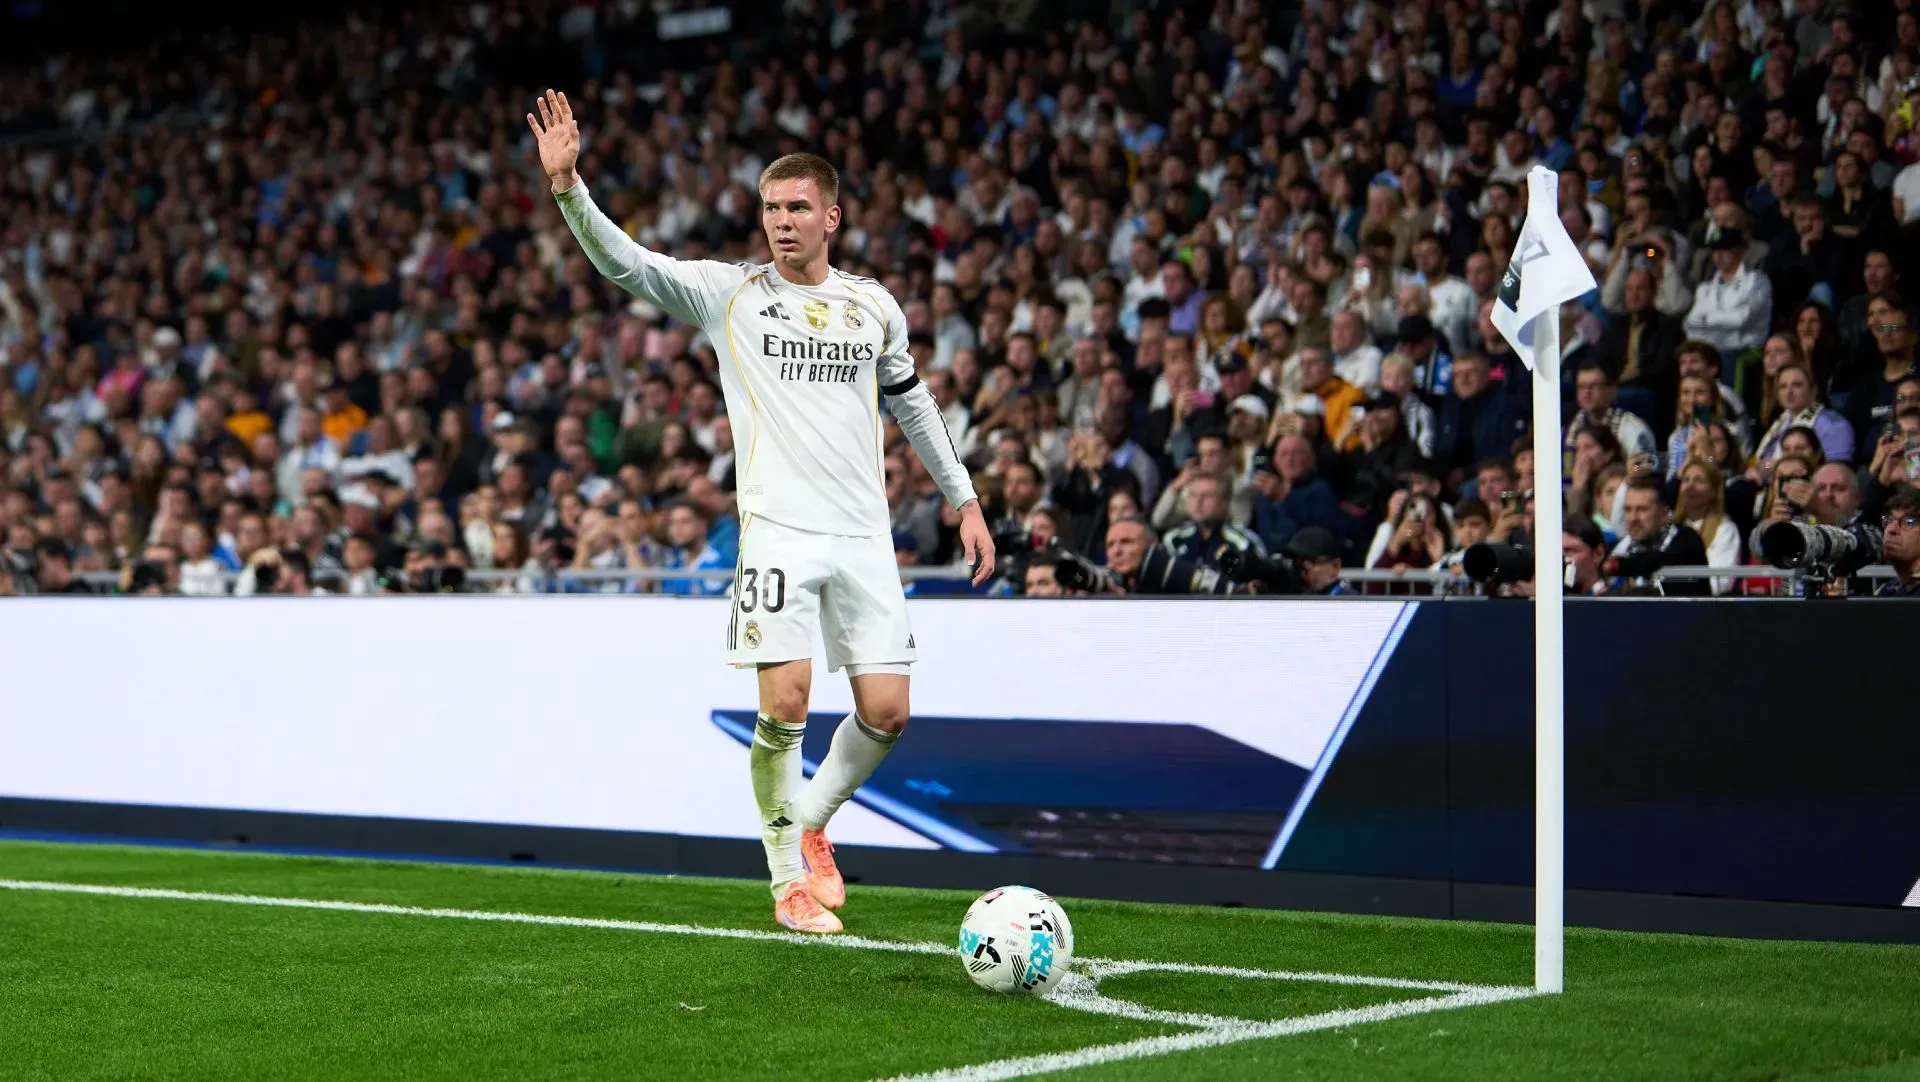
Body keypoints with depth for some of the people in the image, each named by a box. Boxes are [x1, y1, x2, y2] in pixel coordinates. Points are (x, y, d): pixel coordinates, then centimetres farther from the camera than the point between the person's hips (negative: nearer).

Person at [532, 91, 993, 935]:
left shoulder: (874, 306, 11)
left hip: (864, 534, 3)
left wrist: (964, 499, 24)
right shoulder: (730, 293, 2)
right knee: (785, 705, -12)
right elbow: (625, 263, -8)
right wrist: (567, 185, -23)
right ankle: (789, 876, 6)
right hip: (777, 529, -3)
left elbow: (911, 403, 24)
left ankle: (810, 819, 27)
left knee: (886, 712, -1)